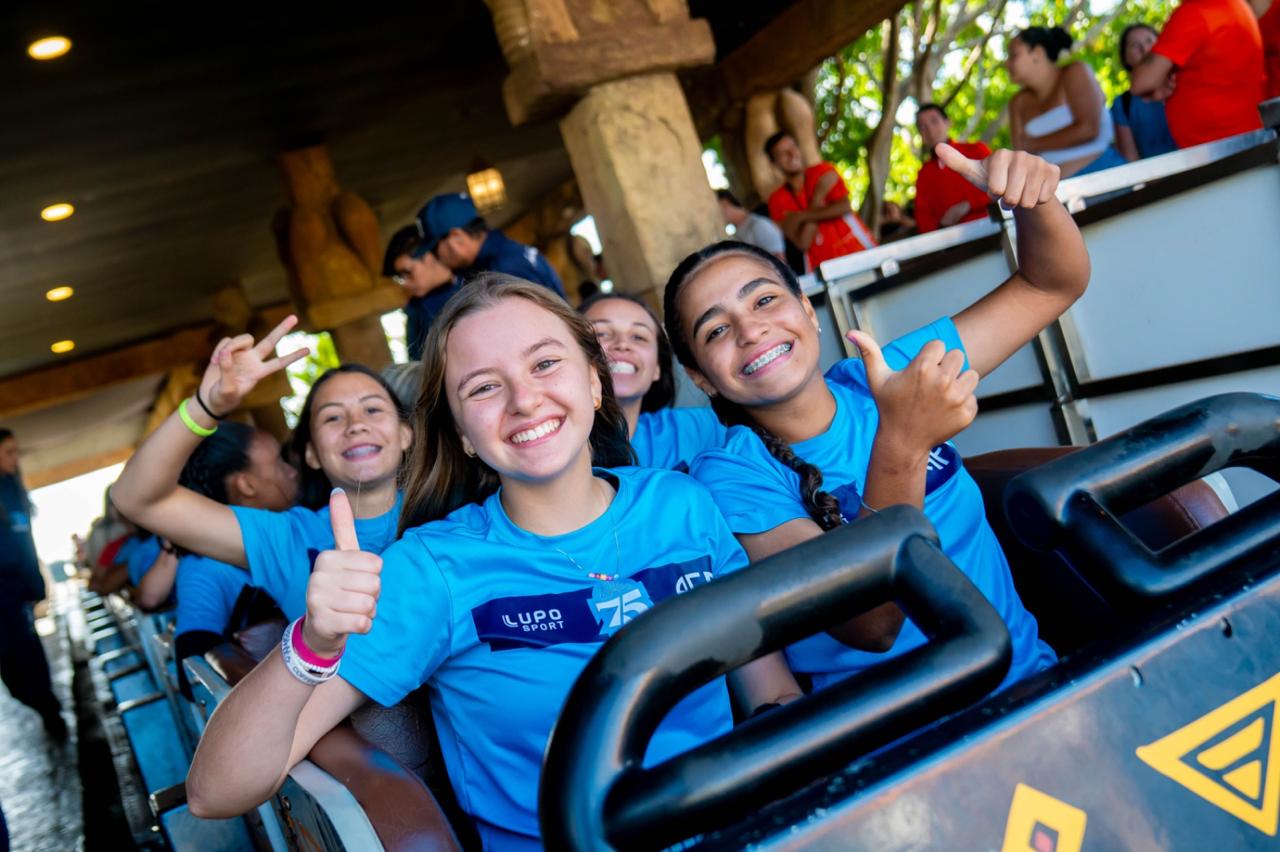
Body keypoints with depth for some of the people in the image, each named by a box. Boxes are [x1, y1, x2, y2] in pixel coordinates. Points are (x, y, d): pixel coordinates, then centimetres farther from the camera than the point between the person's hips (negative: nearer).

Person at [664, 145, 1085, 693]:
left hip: (1034, 676, 4)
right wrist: (902, 445, -34)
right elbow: (871, 623, -23)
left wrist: (1033, 199, -14)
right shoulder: (728, 477, -12)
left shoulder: (884, 376, 0)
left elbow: (1052, 284, 7)